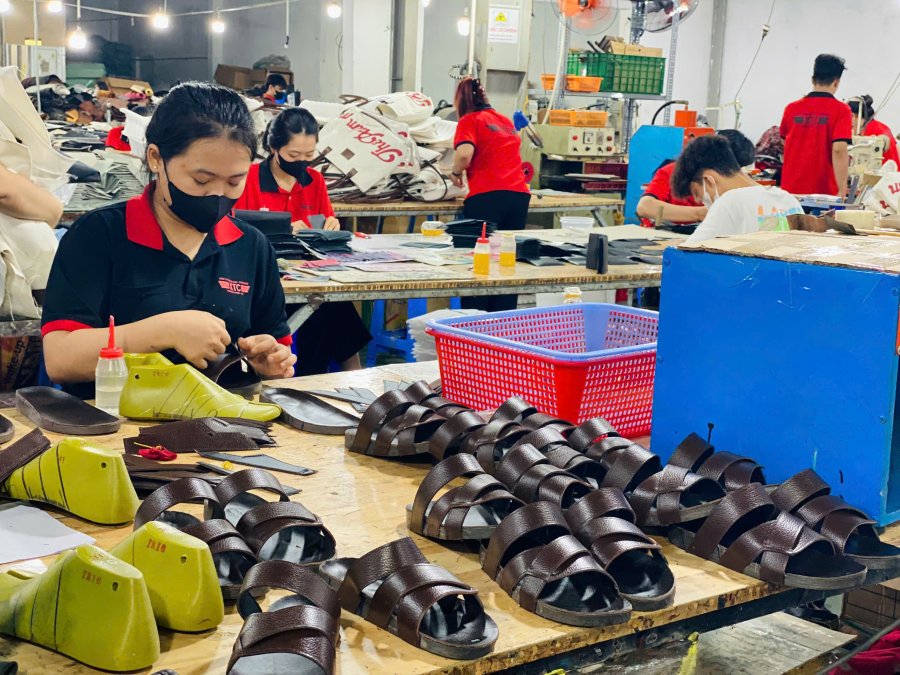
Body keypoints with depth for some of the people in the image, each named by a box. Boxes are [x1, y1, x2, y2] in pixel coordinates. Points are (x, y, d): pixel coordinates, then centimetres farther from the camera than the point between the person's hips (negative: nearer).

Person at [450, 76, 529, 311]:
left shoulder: (469, 121, 3)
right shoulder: (506, 121, 22)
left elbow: (464, 154, -15)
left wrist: (456, 172, 4)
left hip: (487, 196, -6)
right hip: (520, 194, 6)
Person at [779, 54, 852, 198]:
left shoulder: (791, 109, 6)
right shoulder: (841, 110, -6)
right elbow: (839, 150, -16)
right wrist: (842, 191, -15)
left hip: (791, 190, 4)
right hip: (824, 192, -4)